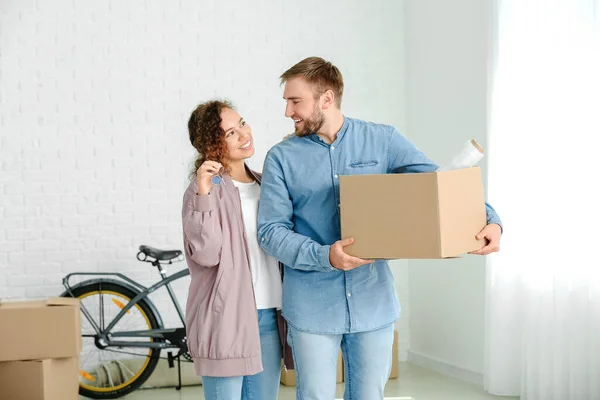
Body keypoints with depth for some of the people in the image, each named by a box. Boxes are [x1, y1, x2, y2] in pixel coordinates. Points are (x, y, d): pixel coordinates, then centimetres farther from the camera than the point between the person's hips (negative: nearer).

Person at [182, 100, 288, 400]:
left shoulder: (265, 184, 14)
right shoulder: (205, 187, -7)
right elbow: (206, 254, -17)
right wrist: (204, 193, -26)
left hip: (268, 316, 6)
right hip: (227, 319, -6)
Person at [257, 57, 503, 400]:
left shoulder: (383, 141, 1)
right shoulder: (282, 158, -1)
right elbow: (271, 230, -6)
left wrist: (490, 219, -16)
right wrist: (324, 256, -21)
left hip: (374, 303, 1)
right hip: (313, 307, -1)